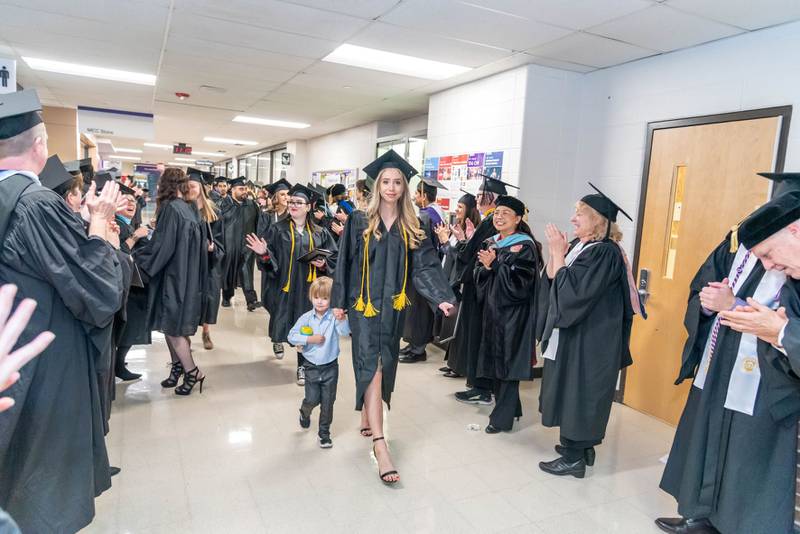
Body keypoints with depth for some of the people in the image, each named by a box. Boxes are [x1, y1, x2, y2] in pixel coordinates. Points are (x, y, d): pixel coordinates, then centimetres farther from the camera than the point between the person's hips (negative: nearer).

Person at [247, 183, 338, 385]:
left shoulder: (320, 233, 4)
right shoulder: (277, 230, 0)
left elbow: (333, 256, 6)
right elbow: (271, 259, -2)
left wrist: (323, 263, -13)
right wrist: (264, 253, -23)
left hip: (309, 286, 1)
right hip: (285, 285, 0)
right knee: (283, 320, 10)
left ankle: (302, 366, 16)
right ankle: (278, 340, 46)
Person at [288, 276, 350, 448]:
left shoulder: (334, 317, -11)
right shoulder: (306, 318, -6)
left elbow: (345, 332, -27)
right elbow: (291, 336, -5)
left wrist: (341, 319, -46)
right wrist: (310, 339, -17)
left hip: (330, 367, 0)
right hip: (312, 367, 1)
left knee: (328, 402, 7)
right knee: (312, 399, 2)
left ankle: (324, 433, 25)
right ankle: (304, 412, 38)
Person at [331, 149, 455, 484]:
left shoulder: (411, 228, 4)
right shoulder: (359, 222, -2)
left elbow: (426, 267, -3)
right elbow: (344, 263, -1)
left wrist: (442, 298, -17)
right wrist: (338, 301, -3)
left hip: (394, 307, 4)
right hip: (364, 305, -3)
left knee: (384, 367, 14)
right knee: (371, 368, -11)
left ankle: (367, 419, 36)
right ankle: (379, 444, -12)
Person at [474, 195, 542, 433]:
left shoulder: (525, 246, -10)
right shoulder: (489, 244, 10)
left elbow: (520, 280, -17)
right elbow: (479, 276, 8)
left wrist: (495, 265, -19)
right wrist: (485, 267, -13)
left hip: (513, 312, -7)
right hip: (492, 309, 7)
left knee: (507, 364, -2)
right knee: (494, 361, 13)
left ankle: (502, 417, 9)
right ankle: (509, 407, 29)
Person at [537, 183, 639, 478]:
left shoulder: (606, 252, -20)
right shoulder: (578, 245, 7)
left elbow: (572, 292, -25)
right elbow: (551, 280, 5)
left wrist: (558, 252, -20)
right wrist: (556, 251, -9)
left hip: (588, 339, -9)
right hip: (571, 332, 9)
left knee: (578, 394, 0)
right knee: (570, 392, 17)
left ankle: (574, 457, 13)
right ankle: (580, 446, 31)